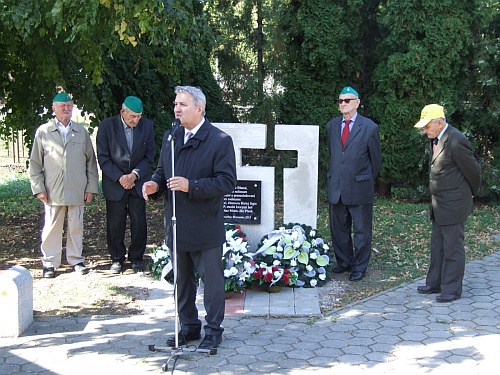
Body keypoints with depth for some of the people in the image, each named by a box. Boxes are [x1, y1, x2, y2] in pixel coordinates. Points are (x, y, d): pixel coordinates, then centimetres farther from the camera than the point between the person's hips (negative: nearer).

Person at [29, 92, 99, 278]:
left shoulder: (81, 132, 10)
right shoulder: (43, 132, 5)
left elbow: (91, 161, 11)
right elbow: (35, 163, 6)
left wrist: (91, 187, 5)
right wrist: (39, 188, -1)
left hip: (77, 191, 2)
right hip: (53, 192, -1)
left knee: (76, 227, 7)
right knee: (52, 228, 2)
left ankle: (76, 259, 20)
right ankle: (50, 263, 12)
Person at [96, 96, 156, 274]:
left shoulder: (147, 126, -2)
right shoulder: (106, 126, -8)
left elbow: (149, 156, 1)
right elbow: (103, 158, -7)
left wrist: (134, 175, -12)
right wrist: (120, 177, -14)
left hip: (138, 181, 2)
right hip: (114, 183, -1)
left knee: (139, 222, 3)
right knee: (115, 223, 3)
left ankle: (136, 258, 18)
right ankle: (117, 258, 18)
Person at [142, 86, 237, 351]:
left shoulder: (220, 140, -11)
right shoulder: (170, 138, 10)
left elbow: (227, 182, -16)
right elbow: (162, 170, 19)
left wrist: (191, 186, -26)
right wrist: (155, 184, -4)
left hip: (205, 227, -6)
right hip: (176, 226, 6)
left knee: (212, 279, 5)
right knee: (181, 280, 17)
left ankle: (213, 330, 20)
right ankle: (188, 326, 32)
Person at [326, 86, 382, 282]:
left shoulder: (370, 127, -5)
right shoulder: (331, 126, 8)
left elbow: (376, 158, 3)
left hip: (359, 188, -4)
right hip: (336, 188, 5)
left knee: (361, 230, 5)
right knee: (338, 228, 13)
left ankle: (360, 267, 16)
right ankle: (344, 262, 28)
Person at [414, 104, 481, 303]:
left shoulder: (456, 141, -21)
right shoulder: (436, 139, 8)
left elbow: (473, 171, -12)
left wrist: (471, 194, 4)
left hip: (454, 204, -9)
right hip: (439, 204, 9)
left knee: (452, 247, 0)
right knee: (437, 245, 17)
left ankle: (452, 289, 10)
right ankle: (435, 283, 29)